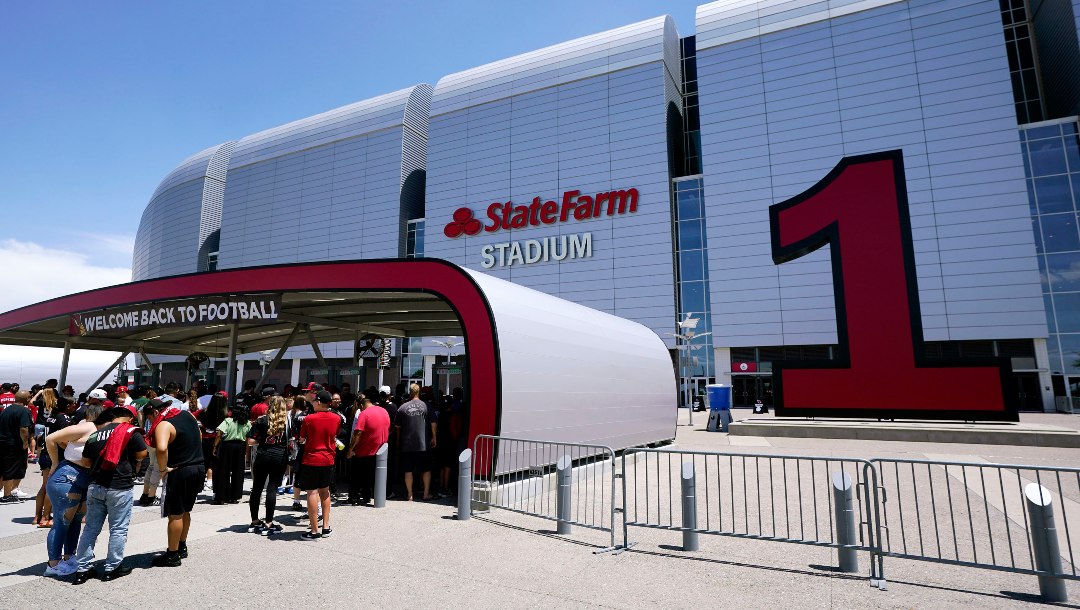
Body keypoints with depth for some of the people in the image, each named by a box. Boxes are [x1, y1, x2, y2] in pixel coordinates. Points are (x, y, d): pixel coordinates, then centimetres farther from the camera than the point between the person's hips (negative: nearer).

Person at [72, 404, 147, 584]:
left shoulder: (94, 435, 10)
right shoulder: (131, 432, -8)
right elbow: (142, 454, -6)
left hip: (95, 487, 6)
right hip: (120, 488, -5)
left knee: (90, 528, 15)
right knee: (118, 529, 6)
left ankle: (83, 569, 19)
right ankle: (112, 568, 13)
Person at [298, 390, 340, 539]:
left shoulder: (309, 419, -14)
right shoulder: (336, 419, -2)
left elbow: (301, 440, -2)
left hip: (311, 460, -5)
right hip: (328, 460, 5)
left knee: (312, 493, 0)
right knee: (325, 492, 17)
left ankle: (314, 531, 2)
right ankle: (326, 527, 21)